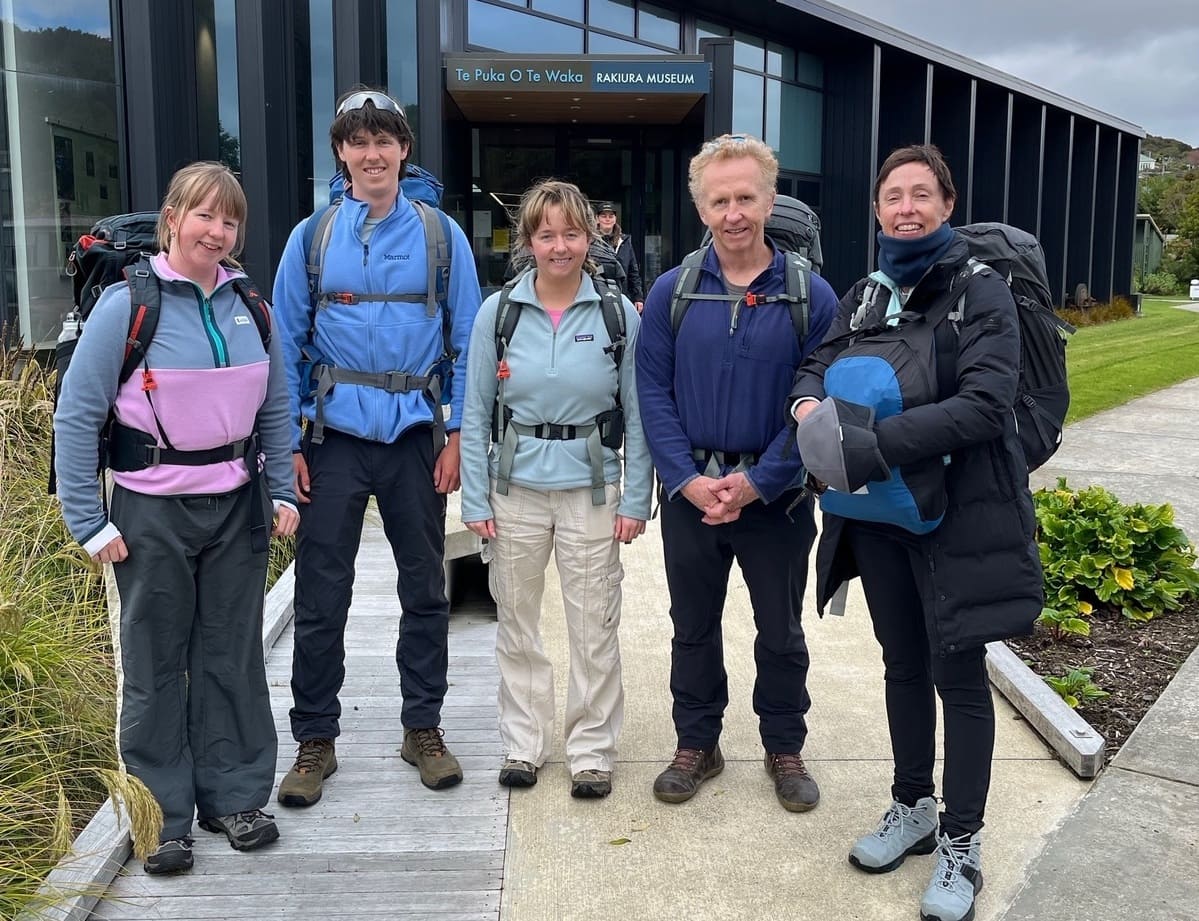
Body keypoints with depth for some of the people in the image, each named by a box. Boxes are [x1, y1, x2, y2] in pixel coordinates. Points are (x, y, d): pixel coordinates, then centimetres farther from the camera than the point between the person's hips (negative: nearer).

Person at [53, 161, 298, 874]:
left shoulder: (249, 304, 5)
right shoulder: (128, 304, -9)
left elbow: (275, 405, 13)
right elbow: (77, 416, -9)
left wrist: (283, 490, 6)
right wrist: (91, 521, -11)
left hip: (236, 507, 4)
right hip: (153, 513, -4)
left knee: (233, 654, 12)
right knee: (155, 665, 7)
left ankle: (235, 796, 26)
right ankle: (161, 816, 20)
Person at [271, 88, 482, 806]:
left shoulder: (440, 235, 3)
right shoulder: (311, 238, 4)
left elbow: (468, 339, 3)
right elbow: (286, 344, 4)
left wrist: (458, 434, -4)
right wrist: (288, 442, -3)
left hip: (415, 431, 1)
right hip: (334, 434, 0)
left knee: (426, 587, 10)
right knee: (321, 592, 3)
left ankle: (424, 728, 26)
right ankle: (315, 740, 18)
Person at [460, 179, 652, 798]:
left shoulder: (619, 315, -2)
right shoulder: (498, 312, 0)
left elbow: (637, 415, 1)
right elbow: (476, 414, 2)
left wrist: (635, 500, -4)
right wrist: (476, 500, -2)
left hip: (592, 491, -1)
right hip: (515, 490, 1)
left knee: (594, 629, 5)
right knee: (516, 625, 11)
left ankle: (592, 751, 21)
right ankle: (522, 744, 28)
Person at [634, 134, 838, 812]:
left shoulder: (812, 297, -7)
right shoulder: (672, 292, -2)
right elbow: (653, 392, -3)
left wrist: (757, 483, -16)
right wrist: (687, 480, -14)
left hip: (777, 497, -1)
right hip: (690, 494, 2)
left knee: (781, 632, 13)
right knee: (693, 627, 15)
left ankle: (786, 748, 33)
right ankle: (697, 744, 33)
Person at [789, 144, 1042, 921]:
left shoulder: (980, 290, -11)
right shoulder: (865, 295, 8)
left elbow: (984, 404, -23)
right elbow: (819, 366, 7)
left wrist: (869, 440, -30)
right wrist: (809, 405, -19)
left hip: (961, 514, -5)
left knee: (958, 676, 3)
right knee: (904, 665, 16)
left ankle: (961, 846, 19)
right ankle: (914, 809, 34)